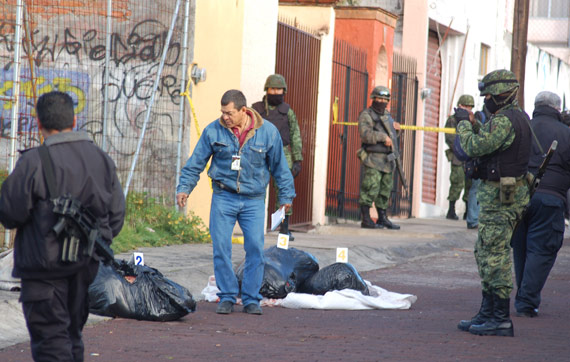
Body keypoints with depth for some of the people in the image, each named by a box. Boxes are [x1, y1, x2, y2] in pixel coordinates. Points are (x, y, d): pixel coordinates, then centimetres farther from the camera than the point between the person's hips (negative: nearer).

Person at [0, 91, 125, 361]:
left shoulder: (33, 162, -16)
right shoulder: (101, 159, 4)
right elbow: (116, 214, 9)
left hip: (45, 265, -6)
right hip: (86, 265, 6)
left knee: (50, 339, -5)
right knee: (72, 334, 18)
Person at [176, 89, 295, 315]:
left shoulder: (268, 132, -3)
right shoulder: (213, 131, -4)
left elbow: (279, 166, 7)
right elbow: (196, 162, 5)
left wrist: (286, 196, 10)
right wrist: (184, 187, 0)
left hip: (254, 200, 0)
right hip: (224, 197, 0)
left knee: (255, 248, -5)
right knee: (221, 248, -5)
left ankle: (251, 299, 6)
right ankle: (227, 297, 6)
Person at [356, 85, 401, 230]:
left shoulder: (387, 116, 19)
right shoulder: (366, 115, -6)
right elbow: (365, 134, -21)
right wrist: (383, 136, -28)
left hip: (387, 160, 8)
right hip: (373, 159, -8)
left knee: (385, 191, 11)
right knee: (370, 190, -11)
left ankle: (382, 218, 18)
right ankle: (366, 220, -10)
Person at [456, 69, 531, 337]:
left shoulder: (504, 121, -19)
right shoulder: (519, 117, 15)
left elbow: (475, 148, -22)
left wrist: (464, 124, -7)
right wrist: (474, 125, 15)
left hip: (500, 195, -11)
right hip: (502, 194, 11)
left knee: (495, 255, -9)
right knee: (485, 253, 16)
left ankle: (501, 320, -8)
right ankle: (487, 313, 21)